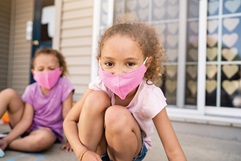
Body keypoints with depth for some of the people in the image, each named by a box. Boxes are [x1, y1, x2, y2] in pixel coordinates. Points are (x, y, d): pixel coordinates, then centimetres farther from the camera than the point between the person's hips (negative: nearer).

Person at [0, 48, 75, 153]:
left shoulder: (64, 85, -16)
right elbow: (26, 120, -12)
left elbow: (67, 115, -15)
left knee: (44, 138, -42)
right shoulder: (31, 90, -7)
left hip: (48, 130, -3)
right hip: (29, 127, 3)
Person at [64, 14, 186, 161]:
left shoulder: (151, 97, -29)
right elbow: (70, 121, -16)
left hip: (132, 149, 0)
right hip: (100, 147, 1)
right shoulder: (100, 86, -23)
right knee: (95, 98, -29)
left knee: (116, 115, -34)